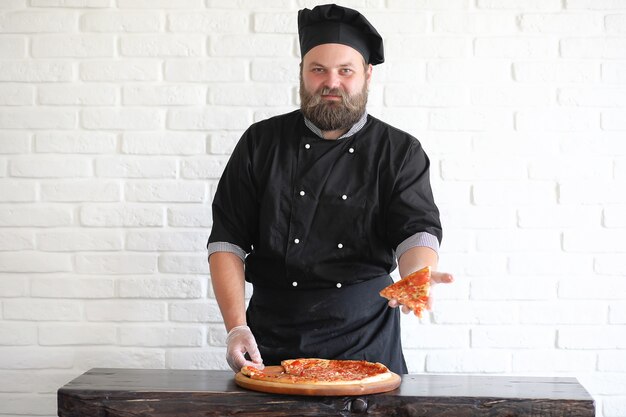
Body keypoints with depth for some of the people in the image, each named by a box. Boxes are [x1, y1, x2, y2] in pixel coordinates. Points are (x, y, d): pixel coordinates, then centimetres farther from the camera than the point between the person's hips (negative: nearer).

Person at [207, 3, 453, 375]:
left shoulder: (401, 152, 1)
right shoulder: (262, 143, 2)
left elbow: (418, 230, -11)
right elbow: (228, 240, 0)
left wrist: (418, 277, -35)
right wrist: (236, 327, -12)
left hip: (367, 342, 0)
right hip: (273, 341, 1)